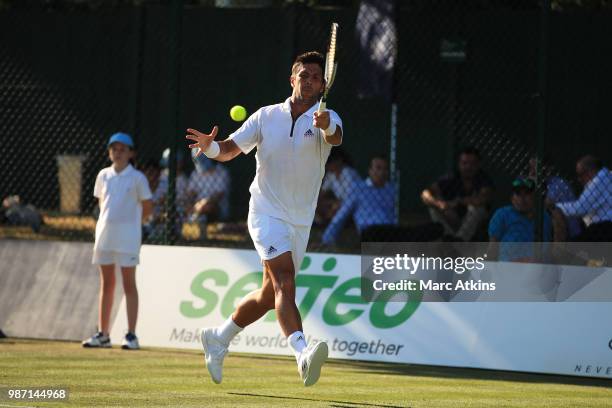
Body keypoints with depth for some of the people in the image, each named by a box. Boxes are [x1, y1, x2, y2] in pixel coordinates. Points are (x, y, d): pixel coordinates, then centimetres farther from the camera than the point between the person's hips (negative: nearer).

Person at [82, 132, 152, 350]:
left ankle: (131, 335, -5)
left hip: (127, 237, -5)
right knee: (106, 284, 9)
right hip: (104, 234, 5)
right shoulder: (104, 175, 9)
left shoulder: (137, 178, -3)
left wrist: (128, 219, 5)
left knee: (129, 284, -4)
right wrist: (109, 220, 9)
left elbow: (147, 209, 3)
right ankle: (103, 334, 13)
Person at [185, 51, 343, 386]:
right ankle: (302, 353, -40)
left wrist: (327, 126, -51)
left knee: (269, 296, 13)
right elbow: (231, 149, 3)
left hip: (300, 221, 3)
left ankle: (218, 338, 35)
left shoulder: (325, 119, -3)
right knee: (285, 283, -24)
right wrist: (210, 146, -20)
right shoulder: (266, 116, 1)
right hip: (267, 213, -3)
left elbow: (336, 137, -27)